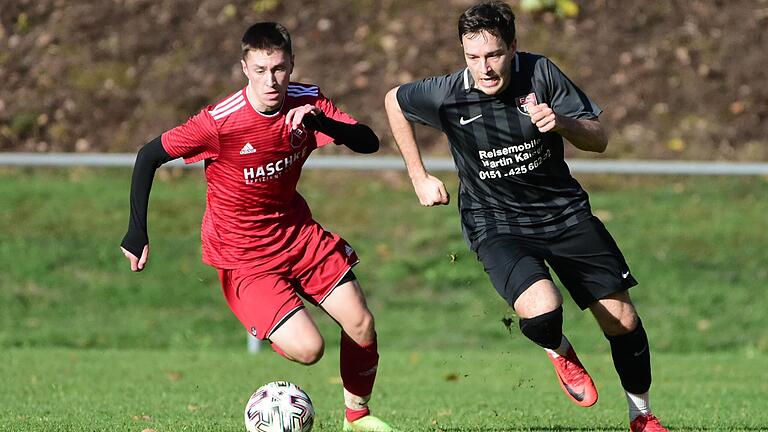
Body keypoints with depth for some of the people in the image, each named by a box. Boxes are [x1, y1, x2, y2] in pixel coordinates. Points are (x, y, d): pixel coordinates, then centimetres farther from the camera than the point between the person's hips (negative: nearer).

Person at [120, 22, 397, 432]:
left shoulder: (307, 102, -9)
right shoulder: (219, 122, -24)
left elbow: (368, 142, -14)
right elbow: (149, 156, -15)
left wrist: (321, 122, -32)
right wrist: (137, 232, -15)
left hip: (298, 233, 5)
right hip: (242, 254, -5)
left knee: (362, 327, -1)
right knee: (308, 348, -18)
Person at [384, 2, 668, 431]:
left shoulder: (540, 73, -13)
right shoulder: (447, 95, -16)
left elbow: (599, 139, -6)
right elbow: (394, 101, 7)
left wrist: (561, 123, -28)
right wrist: (419, 178, 9)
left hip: (563, 207, 3)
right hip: (496, 222, -2)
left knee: (622, 319, 3)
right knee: (541, 310, -30)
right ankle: (560, 353, 8)